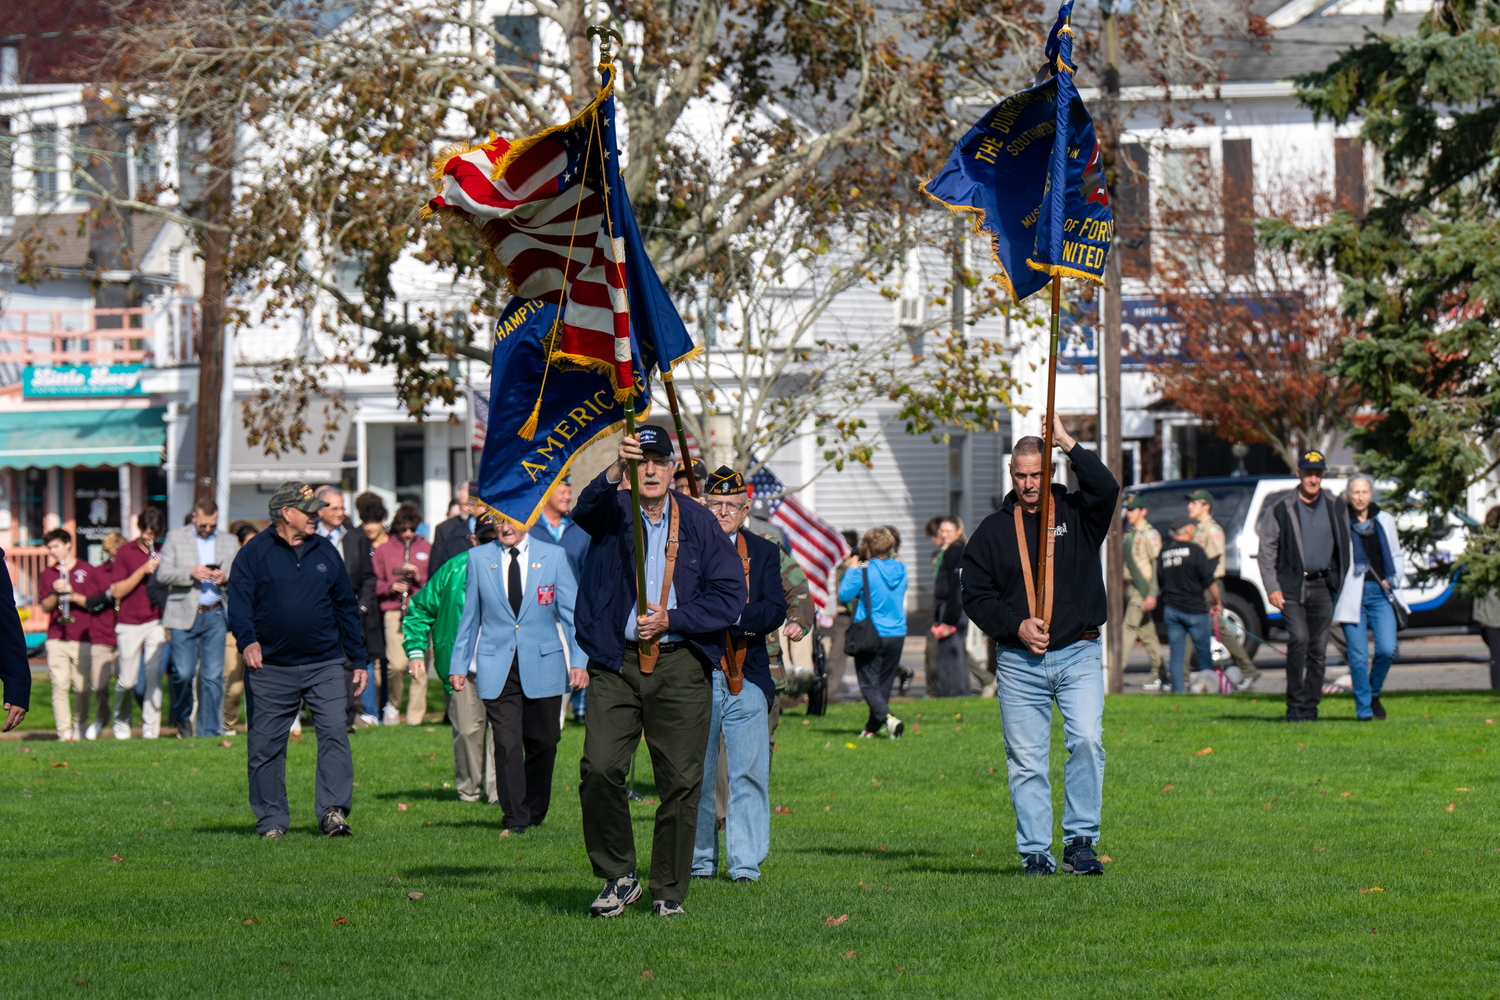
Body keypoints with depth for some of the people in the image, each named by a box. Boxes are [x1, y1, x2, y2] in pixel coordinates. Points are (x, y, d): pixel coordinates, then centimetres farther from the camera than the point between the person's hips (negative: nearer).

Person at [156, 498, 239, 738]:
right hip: (184, 615, -2)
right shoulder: (176, 537, 7)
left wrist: (226, 578, -9)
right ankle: (182, 716, 22)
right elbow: (162, 573, 0)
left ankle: (210, 730, 4)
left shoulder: (229, 542, 14)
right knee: (183, 673, -5)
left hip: (215, 616, 2)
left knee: (213, 675, -2)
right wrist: (191, 573, -15)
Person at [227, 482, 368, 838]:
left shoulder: (325, 552, 13)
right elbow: (239, 601, -6)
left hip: (324, 665, 2)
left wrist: (358, 659, 17)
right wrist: (247, 640, -25)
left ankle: (333, 810, -14)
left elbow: (346, 607, 18)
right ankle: (272, 820, 11)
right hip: (270, 668, -2)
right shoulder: (255, 553, 2)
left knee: (334, 733, -13)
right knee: (265, 745, 2)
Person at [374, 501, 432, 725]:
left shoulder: (427, 549, 15)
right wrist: (391, 587, -9)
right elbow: (375, 584, 11)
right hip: (394, 612, -2)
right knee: (397, 664, -17)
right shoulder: (383, 550, 12)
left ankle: (415, 715, 4)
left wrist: (419, 577, -6)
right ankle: (392, 703, 8)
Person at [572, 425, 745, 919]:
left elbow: (730, 596, 4)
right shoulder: (614, 512, 5)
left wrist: (670, 620, -8)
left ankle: (669, 891, 13)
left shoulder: (699, 523, 7)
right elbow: (587, 509, -20)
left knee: (680, 780, 1)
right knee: (599, 768, -13)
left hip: (680, 666, 1)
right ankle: (618, 877, 4)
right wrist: (615, 471, -39)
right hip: (615, 664, -1)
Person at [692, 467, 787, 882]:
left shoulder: (764, 552, 11)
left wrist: (735, 615, -17)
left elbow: (776, 610, -1)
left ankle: (746, 862, 2)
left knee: (749, 775, -2)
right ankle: (699, 860, 15)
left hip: (747, 680, 1)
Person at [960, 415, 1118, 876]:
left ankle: (1080, 842, -9)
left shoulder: (1077, 514, 7)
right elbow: (975, 596, 9)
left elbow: (1106, 488, -14)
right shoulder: (993, 531, 10)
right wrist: (1016, 626, -6)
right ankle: (1034, 851, 6)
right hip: (1018, 661, 1)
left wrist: (1067, 443, -16)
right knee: (1025, 759, 0)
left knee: (1087, 740, -17)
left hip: (1077, 655, -1)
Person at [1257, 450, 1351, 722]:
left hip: (1322, 587, 3)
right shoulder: (1280, 510, 2)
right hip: (1291, 587, -3)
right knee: (1298, 639, -19)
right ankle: (1295, 704, -13)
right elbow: (1266, 551, 2)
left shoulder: (1334, 511, 12)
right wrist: (1272, 588, -6)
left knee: (1318, 649, 2)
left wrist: (1341, 585, 10)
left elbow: (1344, 551, 18)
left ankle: (1309, 708, 8)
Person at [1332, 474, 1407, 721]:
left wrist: (1394, 579, 5)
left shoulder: (1385, 521, 12)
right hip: (1352, 594, -2)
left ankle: (1374, 693, 17)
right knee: (1358, 656, -5)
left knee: (1387, 650, -9)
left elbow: (1396, 555, 21)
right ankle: (1363, 708, 5)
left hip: (1380, 592, 2)